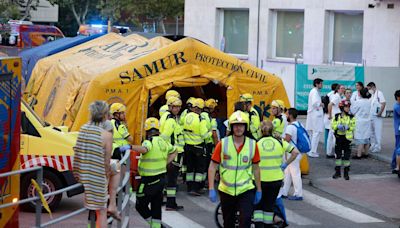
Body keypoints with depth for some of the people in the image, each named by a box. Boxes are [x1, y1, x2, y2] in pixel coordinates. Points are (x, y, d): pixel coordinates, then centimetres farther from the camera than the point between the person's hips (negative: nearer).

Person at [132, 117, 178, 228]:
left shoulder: (149, 142, -16)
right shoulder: (163, 142, 7)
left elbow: (144, 149, -40)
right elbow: (174, 151, 23)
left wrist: (130, 147, -42)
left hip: (149, 181, -8)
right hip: (161, 179, 8)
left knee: (140, 206, 3)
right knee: (156, 207, 15)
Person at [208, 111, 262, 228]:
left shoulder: (252, 145, -3)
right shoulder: (222, 144, -6)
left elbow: (255, 168, 6)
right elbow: (212, 167, -4)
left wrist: (259, 190, 8)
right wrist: (211, 189, -9)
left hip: (246, 190, -1)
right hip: (226, 190, 1)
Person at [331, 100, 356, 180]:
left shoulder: (351, 117, 0)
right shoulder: (337, 117, 2)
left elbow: (353, 127, -4)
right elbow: (333, 126, -2)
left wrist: (347, 127, -21)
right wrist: (338, 126, -20)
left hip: (347, 137, -1)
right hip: (339, 137, 1)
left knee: (347, 155, 2)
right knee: (338, 154, 7)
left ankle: (346, 173, 11)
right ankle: (337, 172, 17)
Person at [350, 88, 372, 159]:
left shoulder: (358, 102, -16)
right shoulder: (369, 102, 4)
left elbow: (352, 111, -7)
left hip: (359, 122, -7)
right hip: (367, 121, 7)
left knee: (360, 139, -4)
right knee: (366, 139, 13)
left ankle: (359, 155, -3)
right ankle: (366, 153, 22)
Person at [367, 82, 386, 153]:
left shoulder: (379, 93, -9)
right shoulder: (372, 95, 15)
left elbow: (383, 103, -16)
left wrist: (380, 113, -19)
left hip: (377, 116, -9)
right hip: (371, 116, 9)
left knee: (377, 132, -5)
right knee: (372, 132, 13)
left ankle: (377, 147, -2)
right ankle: (373, 146, 22)